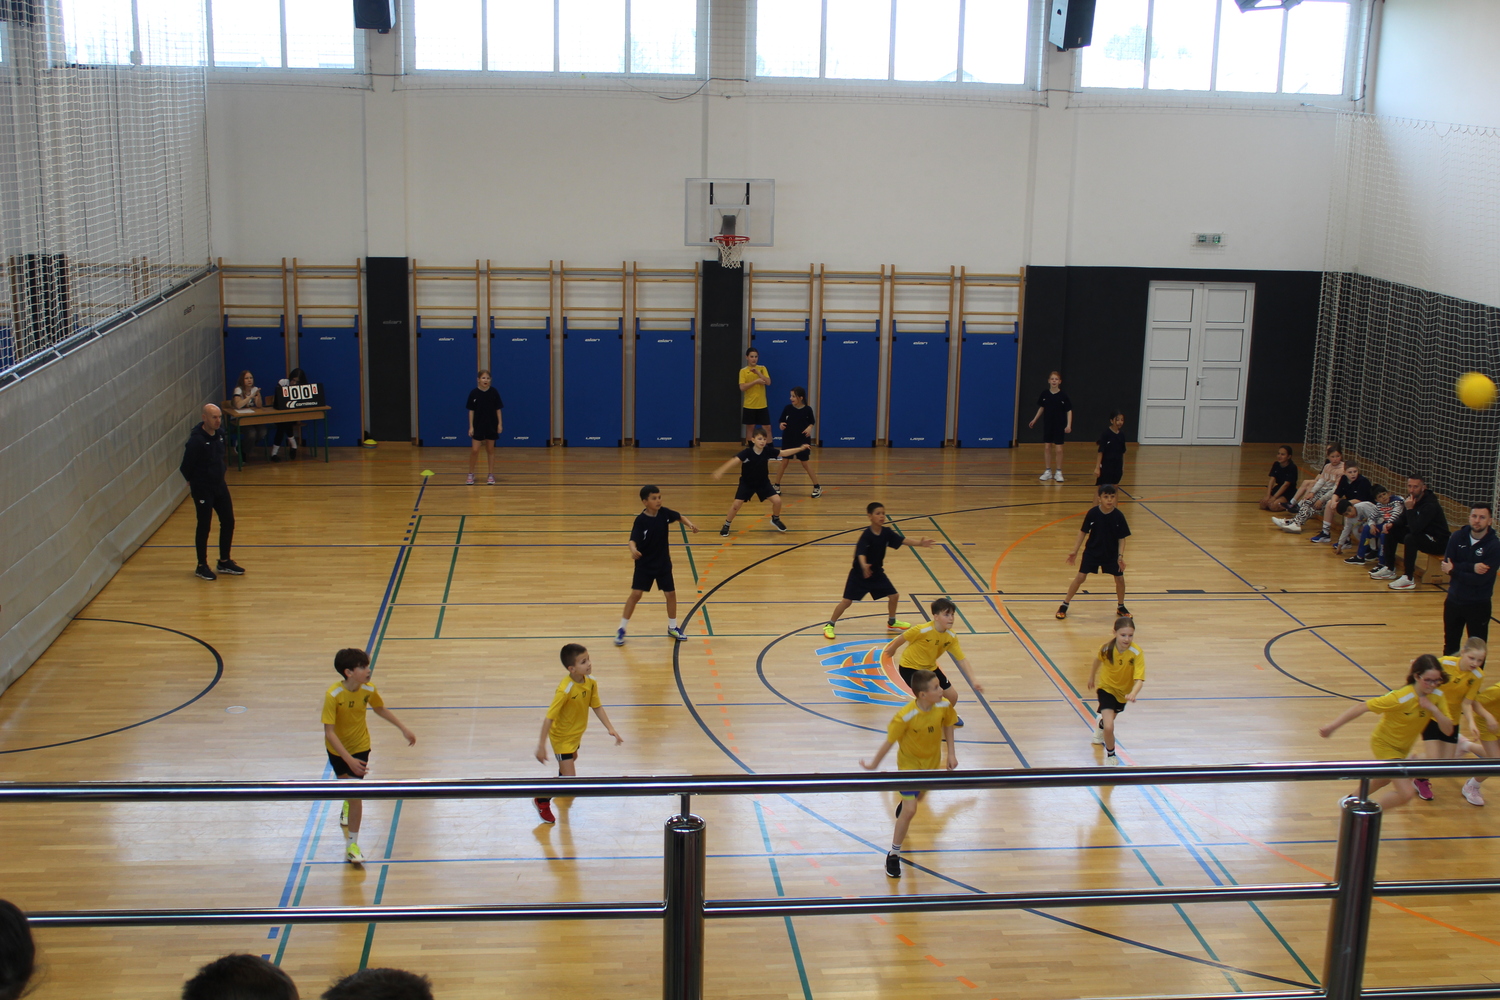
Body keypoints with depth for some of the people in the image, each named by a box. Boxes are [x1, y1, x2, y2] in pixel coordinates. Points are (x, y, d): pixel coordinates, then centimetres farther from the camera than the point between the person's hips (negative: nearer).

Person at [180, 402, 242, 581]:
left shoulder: (220, 435, 0)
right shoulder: (196, 440, -22)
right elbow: (186, 468, -15)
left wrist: (220, 476, 11)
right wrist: (196, 483, -1)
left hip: (220, 486, 7)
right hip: (203, 490, -7)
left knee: (228, 522, 10)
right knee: (204, 527, 2)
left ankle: (224, 562, 25)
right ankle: (201, 566, 17)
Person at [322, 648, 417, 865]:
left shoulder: (369, 690, -19)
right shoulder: (332, 696, -31)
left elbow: (380, 709, 4)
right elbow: (329, 733, -31)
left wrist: (403, 729, 6)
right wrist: (350, 760, -37)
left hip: (360, 747, 1)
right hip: (337, 749, -1)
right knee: (345, 783, 24)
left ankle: (352, 845, 2)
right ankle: (348, 806, 61)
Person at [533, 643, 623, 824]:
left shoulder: (591, 682, -15)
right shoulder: (565, 690, -36)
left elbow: (597, 706, -1)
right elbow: (549, 717, -33)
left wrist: (610, 728, -8)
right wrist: (541, 745, -33)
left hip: (576, 733, 8)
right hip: (562, 736, -8)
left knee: (572, 757, 35)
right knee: (569, 778, -8)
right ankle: (542, 801, 16)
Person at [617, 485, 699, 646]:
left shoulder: (664, 513, -9)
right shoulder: (641, 520, -21)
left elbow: (680, 517, 10)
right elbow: (633, 540, -30)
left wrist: (690, 525, -8)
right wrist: (633, 550, -52)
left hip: (663, 563, 4)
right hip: (644, 564, -4)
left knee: (671, 593, 9)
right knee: (636, 594, -7)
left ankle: (672, 627, 29)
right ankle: (622, 629, 6)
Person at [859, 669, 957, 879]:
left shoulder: (944, 707, -22)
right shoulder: (905, 717, -36)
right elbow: (889, 742, -23)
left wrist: (951, 753, -1)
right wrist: (873, 766, -11)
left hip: (932, 761, 5)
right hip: (909, 763, -5)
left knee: (919, 797, 28)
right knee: (909, 811, -9)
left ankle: (904, 803, 67)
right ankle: (893, 855, 8)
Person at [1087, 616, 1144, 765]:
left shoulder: (1137, 653, -32)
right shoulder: (1107, 648, -27)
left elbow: (1139, 679, -37)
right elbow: (1098, 659, -3)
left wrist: (1133, 694, -57)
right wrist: (1092, 677, 12)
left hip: (1123, 691, 2)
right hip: (1106, 687, -2)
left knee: (1110, 718, 31)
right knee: (1109, 727, -19)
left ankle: (1101, 726, 69)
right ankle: (1110, 755, 10)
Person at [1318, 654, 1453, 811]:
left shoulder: (1436, 697, -15)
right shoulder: (1401, 698, -33)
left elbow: (1448, 730, -16)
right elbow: (1361, 707, -31)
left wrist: (1433, 709, -33)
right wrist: (1332, 727, -34)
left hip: (1403, 747, 7)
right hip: (1385, 744, -7)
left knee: (1383, 780, 31)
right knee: (1406, 793, -20)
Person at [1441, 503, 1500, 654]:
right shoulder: (1457, 537, -4)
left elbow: (1480, 579, -21)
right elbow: (1447, 564, -12)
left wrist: (1453, 570, -14)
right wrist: (1471, 567, -24)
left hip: (1478, 605, -4)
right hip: (1454, 600, 4)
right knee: (1450, 646, 18)